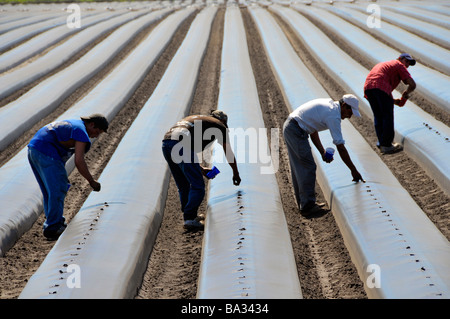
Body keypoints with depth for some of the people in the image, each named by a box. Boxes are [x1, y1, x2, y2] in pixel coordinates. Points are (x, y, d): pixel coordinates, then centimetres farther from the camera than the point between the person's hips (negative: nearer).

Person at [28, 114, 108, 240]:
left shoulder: (72, 124, 23)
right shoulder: (81, 131, -8)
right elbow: (79, 162, -14)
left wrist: (62, 176, 29)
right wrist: (92, 181, -4)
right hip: (46, 153, -10)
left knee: (49, 190, 18)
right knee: (58, 190, -5)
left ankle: (55, 222, 26)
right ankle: (53, 228, -3)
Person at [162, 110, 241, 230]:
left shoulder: (195, 119, 38)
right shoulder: (220, 125, 20)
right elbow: (228, 153, 26)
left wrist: (200, 169, 44)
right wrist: (236, 174, 39)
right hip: (181, 143, -8)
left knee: (183, 186, 19)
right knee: (197, 186, 1)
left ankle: (189, 216, 28)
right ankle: (190, 219, -1)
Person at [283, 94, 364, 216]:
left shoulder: (328, 104, 14)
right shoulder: (333, 115, -15)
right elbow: (341, 148, -15)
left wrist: (322, 152, 11)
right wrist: (354, 170, -9)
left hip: (289, 126, 10)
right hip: (296, 131, -10)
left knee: (298, 168, 17)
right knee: (308, 167, -6)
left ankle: (303, 203, 28)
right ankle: (307, 207, -3)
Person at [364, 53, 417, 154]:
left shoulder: (383, 64, 38)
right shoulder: (399, 65, 15)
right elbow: (412, 84, 3)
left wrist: (393, 101, 24)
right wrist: (406, 93, 24)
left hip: (367, 87, 7)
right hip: (381, 88, -7)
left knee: (378, 116, 17)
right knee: (387, 116, 1)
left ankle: (381, 143, 17)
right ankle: (387, 145, 2)